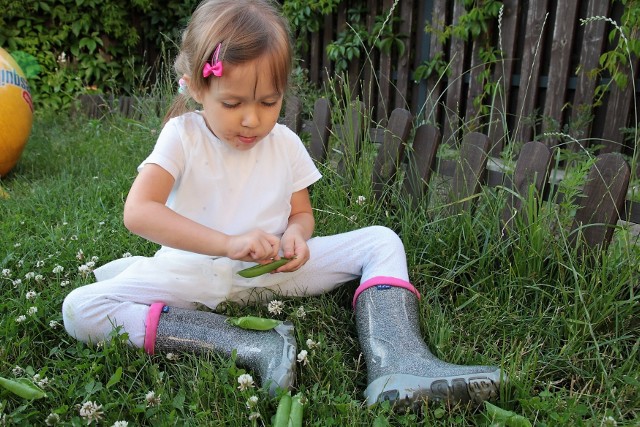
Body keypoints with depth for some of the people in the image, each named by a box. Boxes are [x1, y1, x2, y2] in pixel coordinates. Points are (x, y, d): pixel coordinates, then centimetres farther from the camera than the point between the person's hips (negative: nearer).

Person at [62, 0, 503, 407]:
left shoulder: (285, 144, 0)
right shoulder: (183, 136, -10)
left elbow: (301, 212, 10)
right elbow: (138, 211, -22)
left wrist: (295, 235, -17)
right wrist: (228, 243, -33)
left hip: (271, 269, 3)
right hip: (197, 273, -2)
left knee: (381, 241, -7)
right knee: (79, 310, -26)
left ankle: (394, 362, -30)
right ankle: (254, 347, -33)